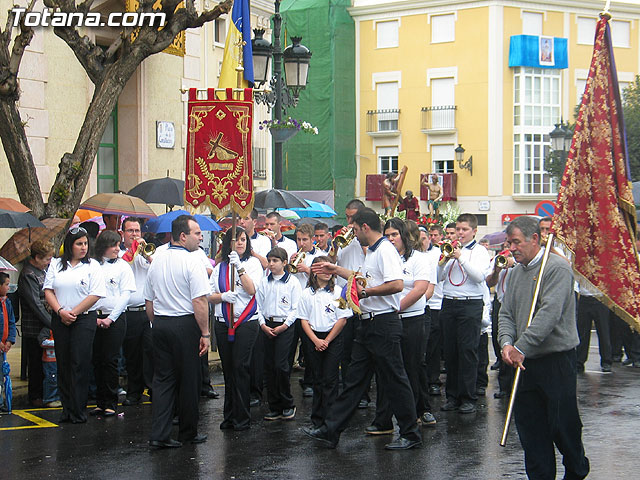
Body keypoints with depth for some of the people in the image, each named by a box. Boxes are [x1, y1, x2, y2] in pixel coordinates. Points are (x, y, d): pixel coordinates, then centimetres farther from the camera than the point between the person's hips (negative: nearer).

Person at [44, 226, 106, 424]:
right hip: (60, 320, 3)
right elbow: (48, 291, 5)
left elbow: (95, 295, -7)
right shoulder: (56, 265, 10)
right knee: (63, 363, 5)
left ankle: (78, 411, -2)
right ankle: (66, 409, 12)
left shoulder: (92, 266, 1)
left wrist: (73, 312, -10)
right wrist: (60, 311, -10)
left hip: (84, 319, -3)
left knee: (79, 364, -6)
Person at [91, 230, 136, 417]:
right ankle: (100, 402, 13)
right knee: (97, 360, 5)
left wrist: (111, 318, -8)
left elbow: (125, 295, 0)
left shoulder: (122, 266, 4)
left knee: (111, 360, -3)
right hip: (95, 318, 2)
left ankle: (110, 403, 4)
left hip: (115, 318, -2)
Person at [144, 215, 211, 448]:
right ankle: (188, 432, 17)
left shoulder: (157, 262, 10)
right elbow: (199, 301, -18)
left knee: (162, 378, 8)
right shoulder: (191, 262, -12)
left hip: (160, 324, 6)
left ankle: (159, 435, 2)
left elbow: (149, 301, 15)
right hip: (185, 325, -6)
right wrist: (205, 334, -13)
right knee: (189, 379, 6)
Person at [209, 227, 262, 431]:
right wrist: (223, 296, -11)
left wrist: (239, 267, -21)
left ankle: (242, 417, 0)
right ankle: (229, 416, 16)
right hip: (223, 322, 4)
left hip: (246, 322, -4)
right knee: (228, 368, 8)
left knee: (241, 367, -7)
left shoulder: (253, 263, 2)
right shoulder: (220, 266, 11)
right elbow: (210, 295, 9)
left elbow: (251, 289, -13)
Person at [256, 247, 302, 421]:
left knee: (280, 365, -11)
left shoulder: (292, 282, -1)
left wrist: (284, 325, -11)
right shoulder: (264, 282, 10)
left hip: (285, 326, -4)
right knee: (269, 367, 3)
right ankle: (275, 407, 10)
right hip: (267, 326, 4)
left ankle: (288, 405, 4)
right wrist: (263, 324, -3)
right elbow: (258, 305, 10)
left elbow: (296, 308, -3)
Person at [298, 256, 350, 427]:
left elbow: (342, 319, -4)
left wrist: (327, 341, -7)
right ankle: (316, 418, 13)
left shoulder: (337, 292, -1)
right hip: (314, 338, 2)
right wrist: (316, 340, -8)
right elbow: (304, 320, 4)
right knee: (317, 379, 7)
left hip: (333, 338, -2)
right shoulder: (307, 294, 6)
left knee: (330, 379, -5)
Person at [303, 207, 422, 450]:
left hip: (384, 324, -10)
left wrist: (365, 292, -19)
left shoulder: (386, 250, -15)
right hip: (368, 324, 10)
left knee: (394, 380, -2)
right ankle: (330, 430, 13)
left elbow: (397, 284, -27)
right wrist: (336, 270, 34)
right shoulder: (372, 252, 17)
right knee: (354, 379, 10)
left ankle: (411, 434, 9)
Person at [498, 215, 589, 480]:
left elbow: (549, 314, -21)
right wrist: (506, 343, -9)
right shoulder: (516, 272, 13)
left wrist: (521, 347, -24)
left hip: (556, 359, -7)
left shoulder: (557, 267, -12)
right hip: (525, 361, 7)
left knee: (562, 425, 2)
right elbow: (506, 313, 11)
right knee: (529, 427, 8)